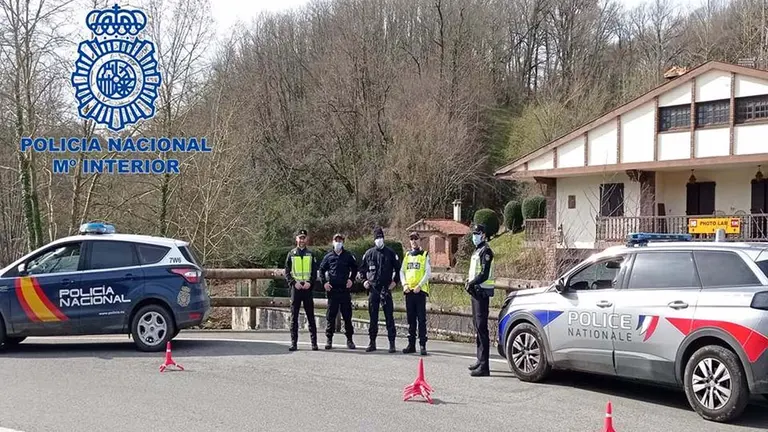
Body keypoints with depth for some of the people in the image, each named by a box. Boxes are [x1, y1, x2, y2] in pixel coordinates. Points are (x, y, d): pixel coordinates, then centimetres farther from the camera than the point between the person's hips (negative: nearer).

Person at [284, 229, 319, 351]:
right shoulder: (291, 254, 9)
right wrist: (293, 283, -10)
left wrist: (310, 282, -8)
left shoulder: (310, 254, 11)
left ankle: (314, 342, 3)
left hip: (307, 287, 0)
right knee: (294, 316, 0)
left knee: (311, 316, 0)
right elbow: (287, 272, 6)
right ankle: (293, 342, 3)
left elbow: (315, 272, 9)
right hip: (295, 287, 0)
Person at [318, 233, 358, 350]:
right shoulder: (328, 256, 7)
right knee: (330, 315, 1)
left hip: (345, 290, 0)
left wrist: (351, 279, 5)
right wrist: (324, 282, 1)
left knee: (347, 315, 3)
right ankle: (329, 339, 7)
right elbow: (321, 270, 13)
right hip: (332, 290, 0)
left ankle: (349, 339, 10)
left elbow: (355, 268, 18)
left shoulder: (348, 256, 6)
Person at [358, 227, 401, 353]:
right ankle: (372, 342, 12)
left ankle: (392, 343, -1)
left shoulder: (390, 253, 4)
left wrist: (395, 281, 0)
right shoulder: (369, 253, 9)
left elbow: (398, 268, 9)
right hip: (373, 289, 2)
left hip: (386, 289, -2)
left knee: (389, 316, -3)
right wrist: (364, 280, 7)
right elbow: (362, 269, 19)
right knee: (373, 317, 6)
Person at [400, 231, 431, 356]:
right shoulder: (407, 255, 15)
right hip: (408, 290, 4)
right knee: (411, 319, 7)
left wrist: (419, 285, -14)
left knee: (421, 319, -5)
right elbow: (402, 271, 14)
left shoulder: (424, 255, 2)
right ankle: (411, 344, 12)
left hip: (420, 290, -4)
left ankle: (422, 345, -6)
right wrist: (404, 284, -3)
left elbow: (428, 273, -5)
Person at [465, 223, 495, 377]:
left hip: (482, 291, -11)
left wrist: (471, 283, -16)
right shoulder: (477, 251, 20)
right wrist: (469, 282, 8)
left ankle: (484, 366, -17)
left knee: (481, 327, -14)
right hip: (476, 291, 11)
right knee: (478, 326, 17)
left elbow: (484, 274, -20)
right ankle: (480, 360, 26)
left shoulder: (485, 251, -11)